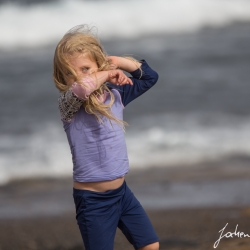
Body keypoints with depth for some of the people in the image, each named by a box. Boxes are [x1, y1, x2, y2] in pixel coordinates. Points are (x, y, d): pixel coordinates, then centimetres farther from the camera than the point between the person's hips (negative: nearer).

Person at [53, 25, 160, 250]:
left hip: (121, 191, 6)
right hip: (92, 199, -6)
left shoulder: (114, 94, 2)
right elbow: (81, 87, -40)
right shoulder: (68, 104, -16)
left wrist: (119, 63, -2)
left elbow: (149, 77, 16)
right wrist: (107, 74, -21)